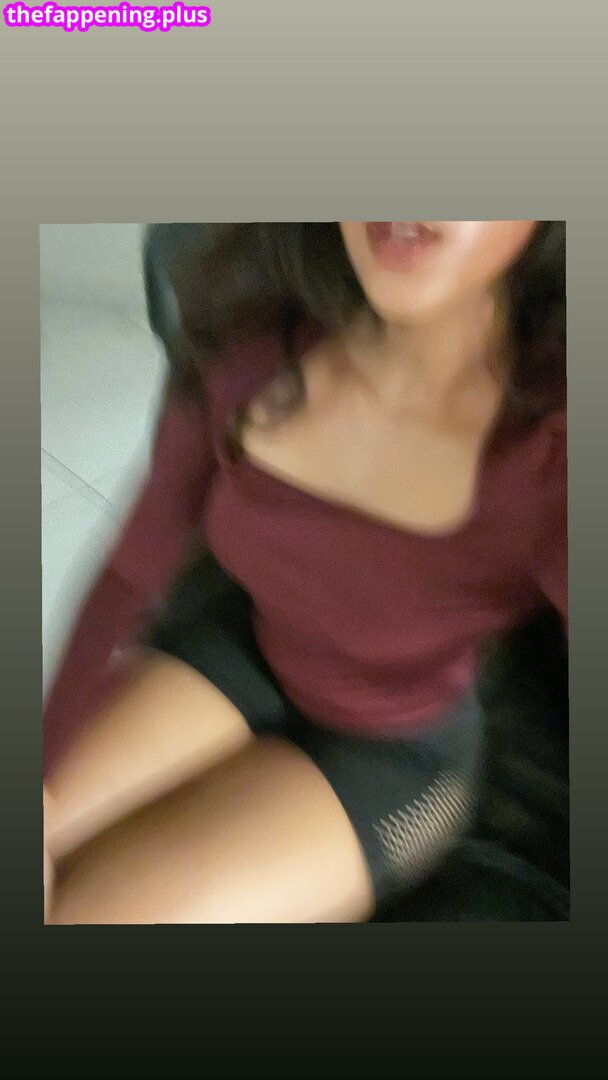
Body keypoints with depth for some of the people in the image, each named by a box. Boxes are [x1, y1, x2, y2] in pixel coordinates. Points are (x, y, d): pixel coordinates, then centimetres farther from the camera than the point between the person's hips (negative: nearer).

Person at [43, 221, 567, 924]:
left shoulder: (555, 444, -33)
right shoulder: (250, 329, -20)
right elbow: (135, 567, -9)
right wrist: (36, 768, -13)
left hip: (396, 754, -2)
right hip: (239, 649, 3)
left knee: (85, 906, -13)